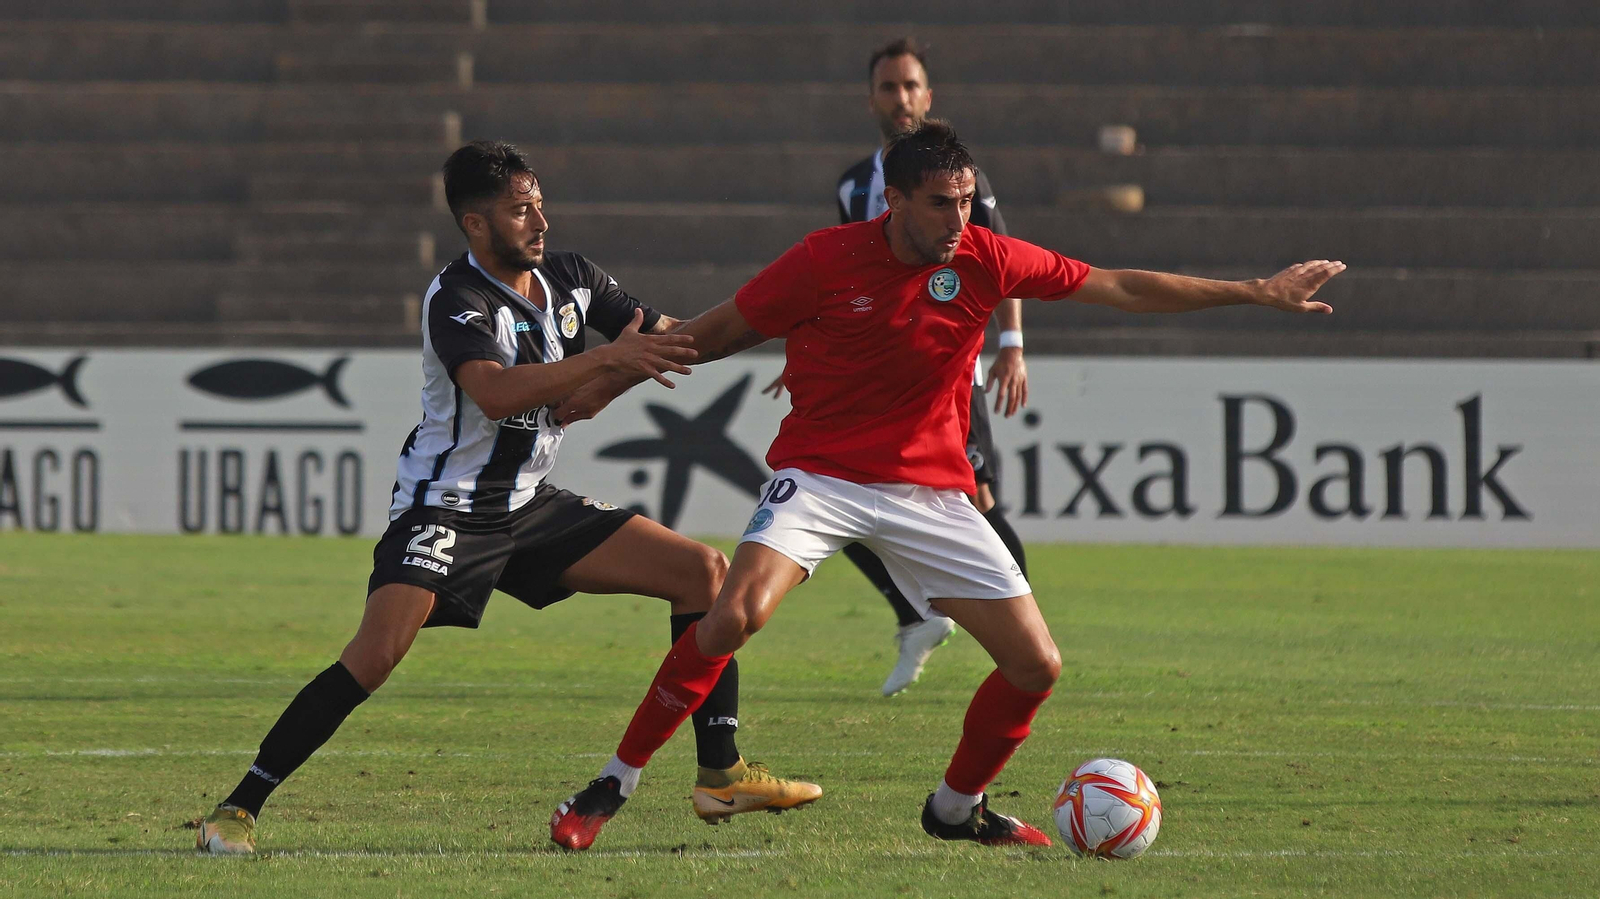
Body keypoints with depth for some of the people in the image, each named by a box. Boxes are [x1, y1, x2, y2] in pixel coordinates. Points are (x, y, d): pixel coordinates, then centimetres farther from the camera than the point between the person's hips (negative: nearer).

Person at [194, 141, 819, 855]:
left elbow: (664, 337, 13)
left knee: (704, 571, 0)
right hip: (447, 507, -7)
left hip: (532, 503, 7)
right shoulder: (457, 299, -18)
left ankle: (721, 775, 4)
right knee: (376, 654, -25)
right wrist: (607, 357, -37)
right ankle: (237, 809, -17)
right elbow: (495, 393, -36)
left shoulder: (566, 279, 4)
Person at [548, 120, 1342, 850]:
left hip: (931, 490, 4)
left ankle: (957, 807, 24)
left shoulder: (984, 259, -5)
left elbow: (1122, 289, 3)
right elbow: (721, 331, 2)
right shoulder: (827, 260, -12)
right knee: (735, 614, -29)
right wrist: (609, 386, 7)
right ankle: (612, 788, -17)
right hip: (820, 475, -4)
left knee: (1036, 666, -2)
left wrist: (1257, 293, 3)